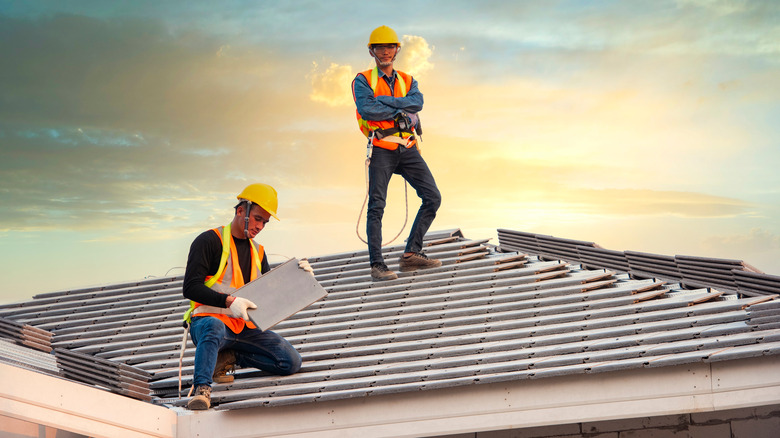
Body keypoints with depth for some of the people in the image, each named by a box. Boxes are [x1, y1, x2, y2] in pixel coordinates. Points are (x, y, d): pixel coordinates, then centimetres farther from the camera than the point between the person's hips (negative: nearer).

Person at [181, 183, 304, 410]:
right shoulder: (210, 241, -4)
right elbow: (191, 288, -14)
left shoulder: (258, 252, 18)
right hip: (210, 318, -6)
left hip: (245, 327, 6)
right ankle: (202, 389, -48)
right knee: (213, 329, -43)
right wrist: (229, 301, -27)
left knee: (291, 362, -11)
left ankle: (228, 357, 0)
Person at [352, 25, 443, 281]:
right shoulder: (363, 80, 4)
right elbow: (367, 109, -15)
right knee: (377, 206, -10)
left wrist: (384, 101, -15)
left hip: (408, 149, 5)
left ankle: (411, 254, 3)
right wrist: (402, 111, -10)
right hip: (381, 150, -5)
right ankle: (377, 265, -9)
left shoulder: (408, 81, 17)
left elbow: (417, 102, -6)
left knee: (433, 198, -3)